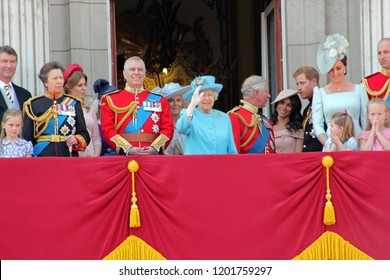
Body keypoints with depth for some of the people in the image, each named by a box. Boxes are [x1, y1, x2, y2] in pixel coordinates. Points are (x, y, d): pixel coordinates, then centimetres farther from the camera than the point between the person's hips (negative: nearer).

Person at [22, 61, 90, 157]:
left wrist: (76, 140, -9)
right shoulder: (33, 105, 5)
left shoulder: (74, 103, 10)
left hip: (69, 158, 2)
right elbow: (27, 138, 5)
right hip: (42, 157, -1)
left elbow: (84, 134, 11)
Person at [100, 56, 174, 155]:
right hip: (124, 158, -1)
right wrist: (128, 150, -14)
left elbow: (168, 129, 7)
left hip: (153, 157, 2)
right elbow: (108, 130, 0)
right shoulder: (110, 100, 9)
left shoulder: (160, 100, 15)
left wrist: (155, 148, -11)